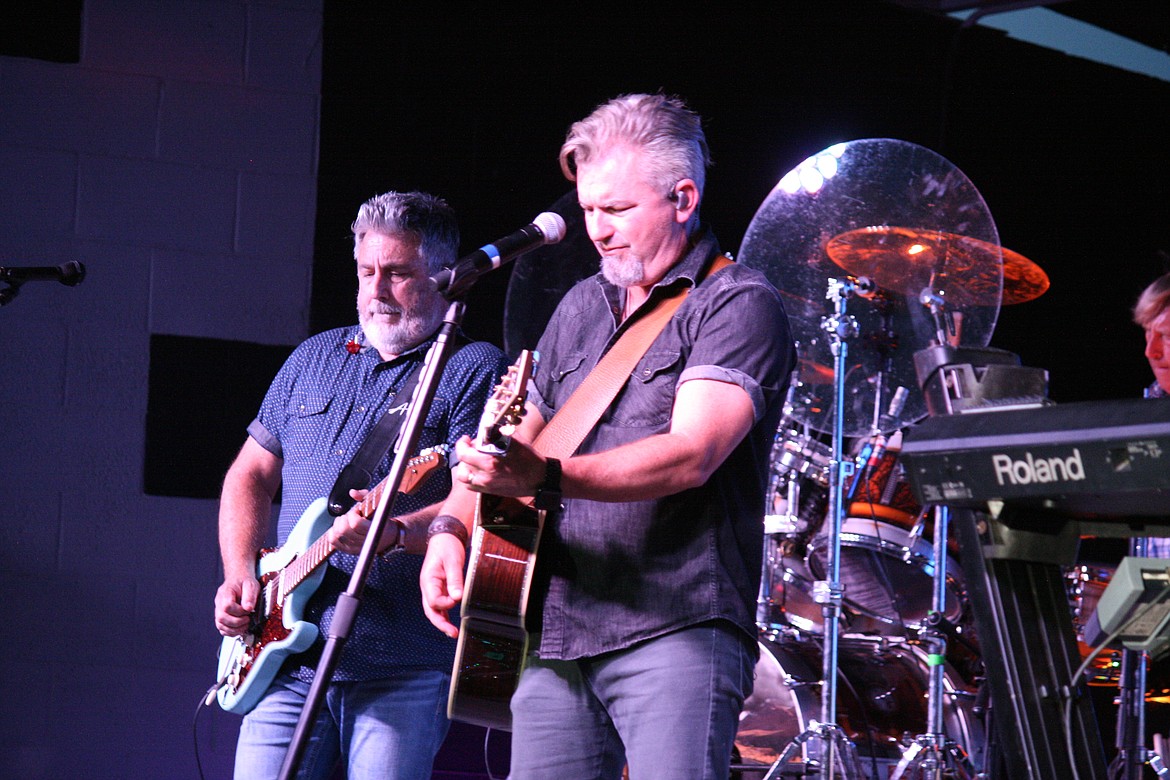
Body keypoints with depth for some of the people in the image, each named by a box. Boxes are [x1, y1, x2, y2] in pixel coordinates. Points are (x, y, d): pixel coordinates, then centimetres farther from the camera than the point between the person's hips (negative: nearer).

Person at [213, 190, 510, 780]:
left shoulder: (475, 370, 1)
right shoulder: (314, 358, 19)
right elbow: (251, 475, 22)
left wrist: (393, 533, -29)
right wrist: (239, 576, 7)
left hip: (401, 666, -5)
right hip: (286, 656, 5)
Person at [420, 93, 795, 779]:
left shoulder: (739, 305, -5)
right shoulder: (582, 306, 20)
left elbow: (692, 455, -19)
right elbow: (521, 434, 24)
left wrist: (542, 478, -31)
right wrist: (452, 527, 4)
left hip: (677, 629, -6)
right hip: (556, 633, 7)